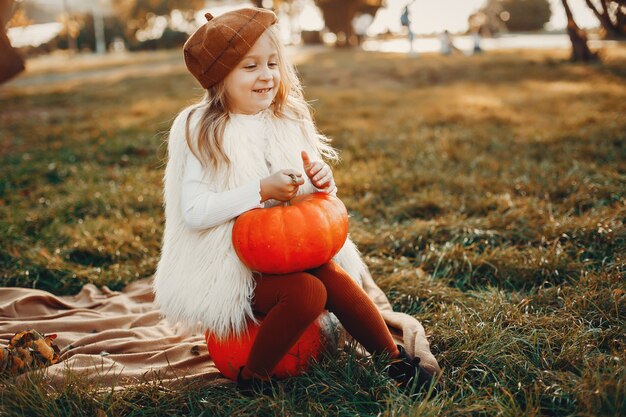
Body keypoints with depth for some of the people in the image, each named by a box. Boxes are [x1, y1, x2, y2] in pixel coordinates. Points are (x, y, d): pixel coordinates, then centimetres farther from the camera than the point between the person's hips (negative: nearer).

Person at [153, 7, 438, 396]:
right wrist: (263, 190, -27)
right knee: (307, 292, -26)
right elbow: (193, 211, -21)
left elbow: (299, 199, 11)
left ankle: (396, 359, -1)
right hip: (227, 269, -5)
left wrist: (320, 183, -13)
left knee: (337, 279, -20)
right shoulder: (203, 134, -11)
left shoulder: (288, 123, 5)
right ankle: (252, 378, -6)